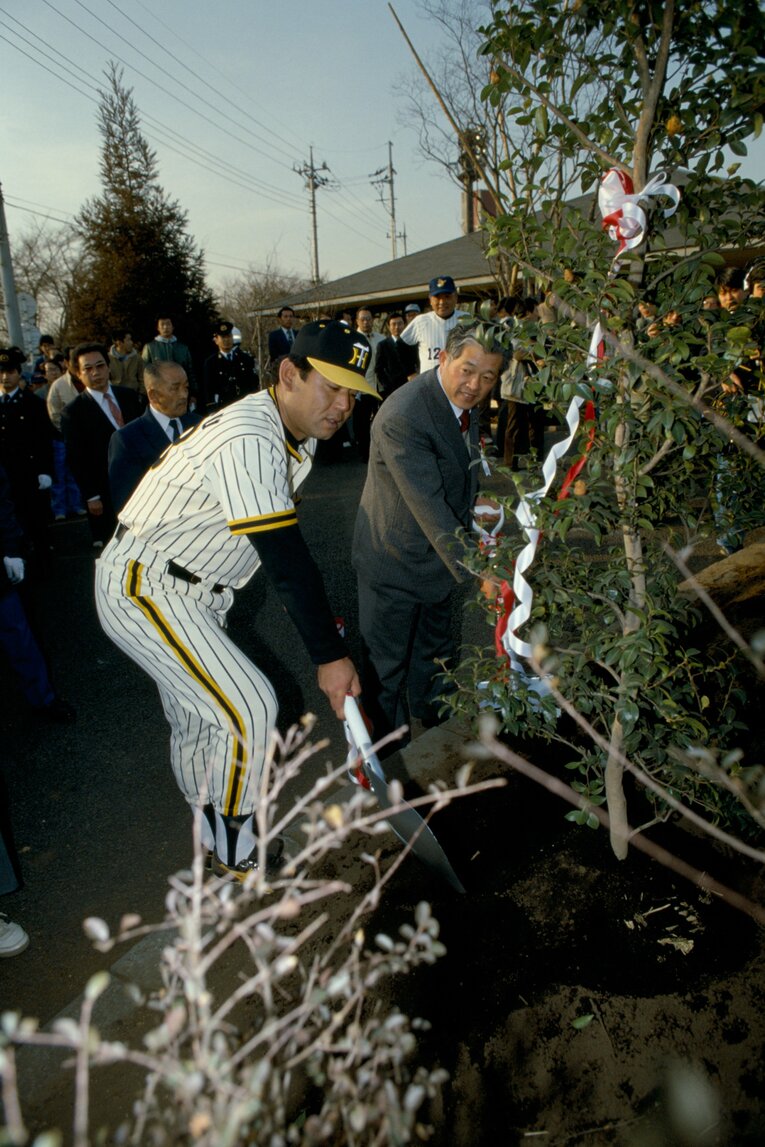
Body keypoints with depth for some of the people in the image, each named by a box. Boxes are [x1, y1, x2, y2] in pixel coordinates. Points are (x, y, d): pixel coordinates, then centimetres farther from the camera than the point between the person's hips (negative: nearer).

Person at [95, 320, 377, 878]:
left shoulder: (295, 435, 4)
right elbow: (286, 558, -30)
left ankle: (212, 830, 41)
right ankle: (234, 849, 12)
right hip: (143, 588, -9)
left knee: (200, 717, 20)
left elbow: (284, 549, 11)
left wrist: (322, 619, 9)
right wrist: (330, 655, -25)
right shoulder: (248, 441, -29)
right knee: (250, 708, -11)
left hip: (192, 593, 9)